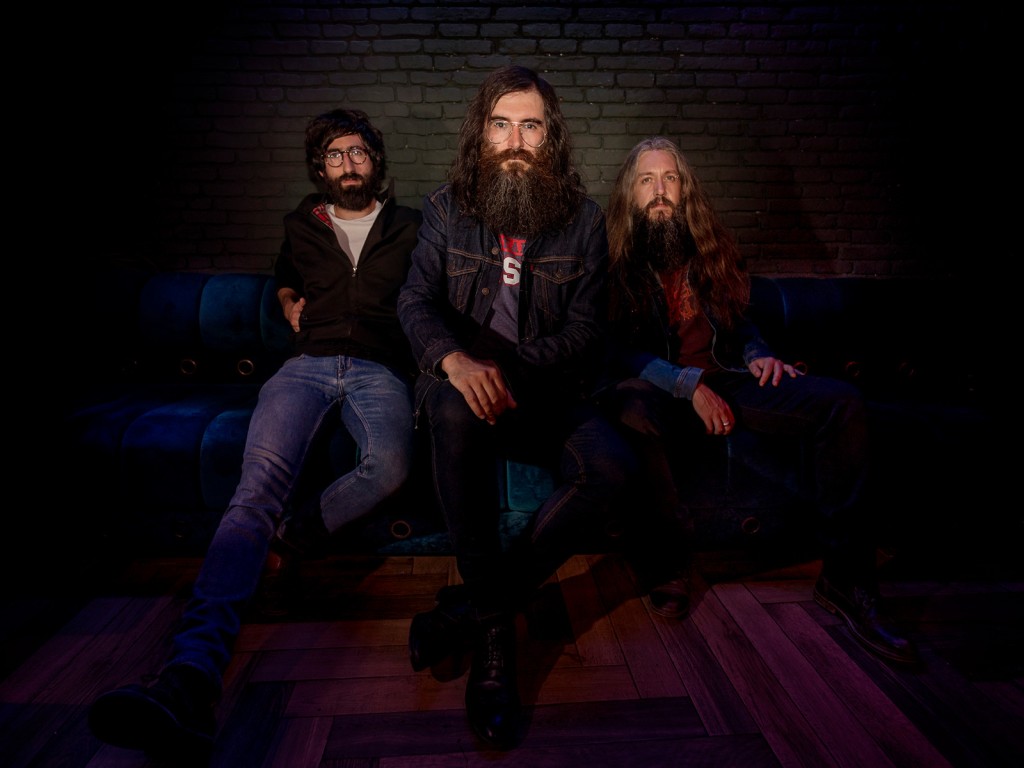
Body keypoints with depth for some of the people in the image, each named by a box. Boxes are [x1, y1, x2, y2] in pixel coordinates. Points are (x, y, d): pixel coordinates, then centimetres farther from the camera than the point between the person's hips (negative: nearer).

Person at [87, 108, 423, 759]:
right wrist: (290, 303, 25)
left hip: (379, 369, -1)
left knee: (391, 465, -39)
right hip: (309, 364, 1)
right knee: (259, 486, -28)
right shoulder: (304, 225, 27)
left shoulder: (411, 228, 21)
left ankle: (290, 535, -19)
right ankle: (191, 676, -41)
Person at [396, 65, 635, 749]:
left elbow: (586, 330, -2)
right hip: (462, 385, 0)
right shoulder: (445, 209, 7)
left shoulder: (584, 219, 6)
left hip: (545, 392, 1)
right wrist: (456, 361, -28)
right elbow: (417, 302, -4)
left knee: (609, 464, -29)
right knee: (457, 408, -37)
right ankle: (495, 636, -24)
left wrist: (511, 370, -19)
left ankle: (473, 609, -14)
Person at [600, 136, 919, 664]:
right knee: (629, 411, -42)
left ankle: (844, 576, -12)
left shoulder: (707, 247, 17)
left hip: (722, 379, 5)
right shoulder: (613, 260, 1)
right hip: (660, 391, -5)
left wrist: (758, 355, 3)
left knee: (842, 403, -16)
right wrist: (688, 384, -19)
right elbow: (616, 349, -9)